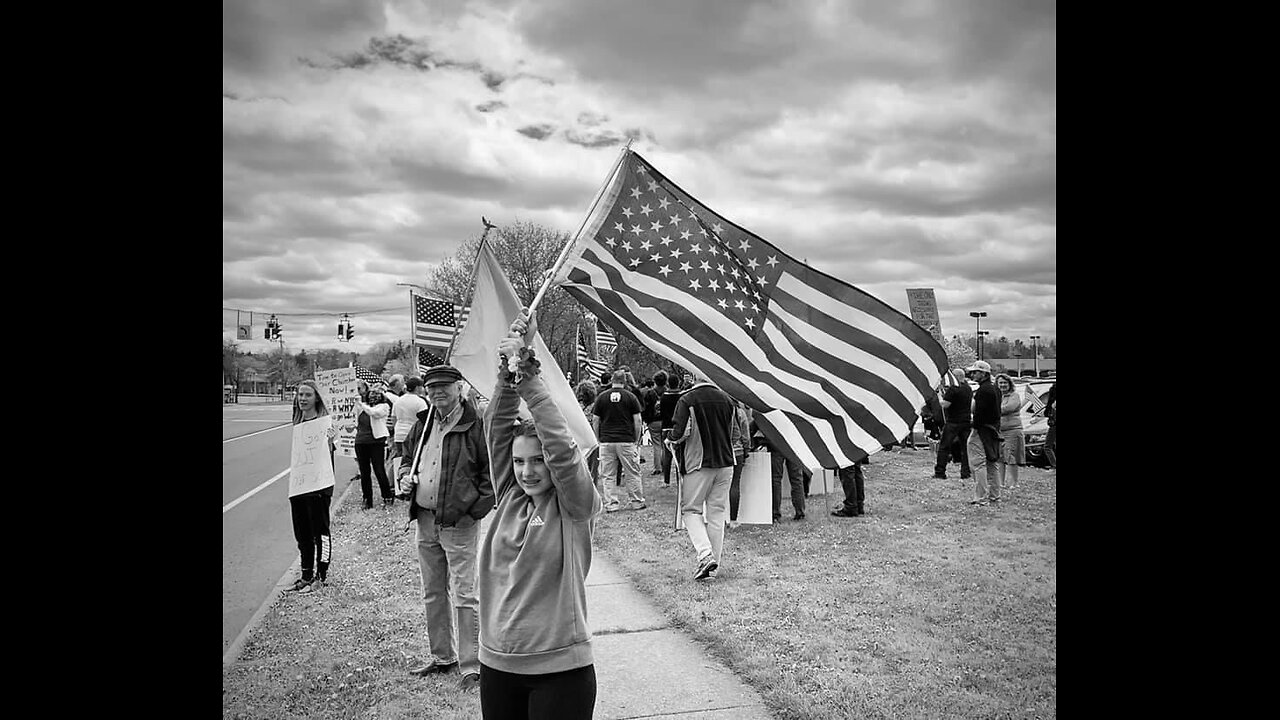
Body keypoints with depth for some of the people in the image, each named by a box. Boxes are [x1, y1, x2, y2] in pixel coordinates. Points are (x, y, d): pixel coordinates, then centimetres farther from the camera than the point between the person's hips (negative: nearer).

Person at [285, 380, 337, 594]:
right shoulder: (297, 423, 9)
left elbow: (328, 455, -16)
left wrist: (329, 439, -34)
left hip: (318, 486, -7)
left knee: (320, 532, 4)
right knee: (302, 533, 15)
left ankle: (320, 577, 15)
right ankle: (306, 575, 27)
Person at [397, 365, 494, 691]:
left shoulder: (476, 425, -12)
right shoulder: (422, 424, 10)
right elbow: (408, 457, 23)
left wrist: (476, 506, -17)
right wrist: (405, 476, 3)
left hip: (460, 523, -7)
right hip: (425, 520, 7)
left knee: (464, 595, -2)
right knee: (432, 593, 17)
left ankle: (471, 665, 9)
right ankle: (442, 656, 32)